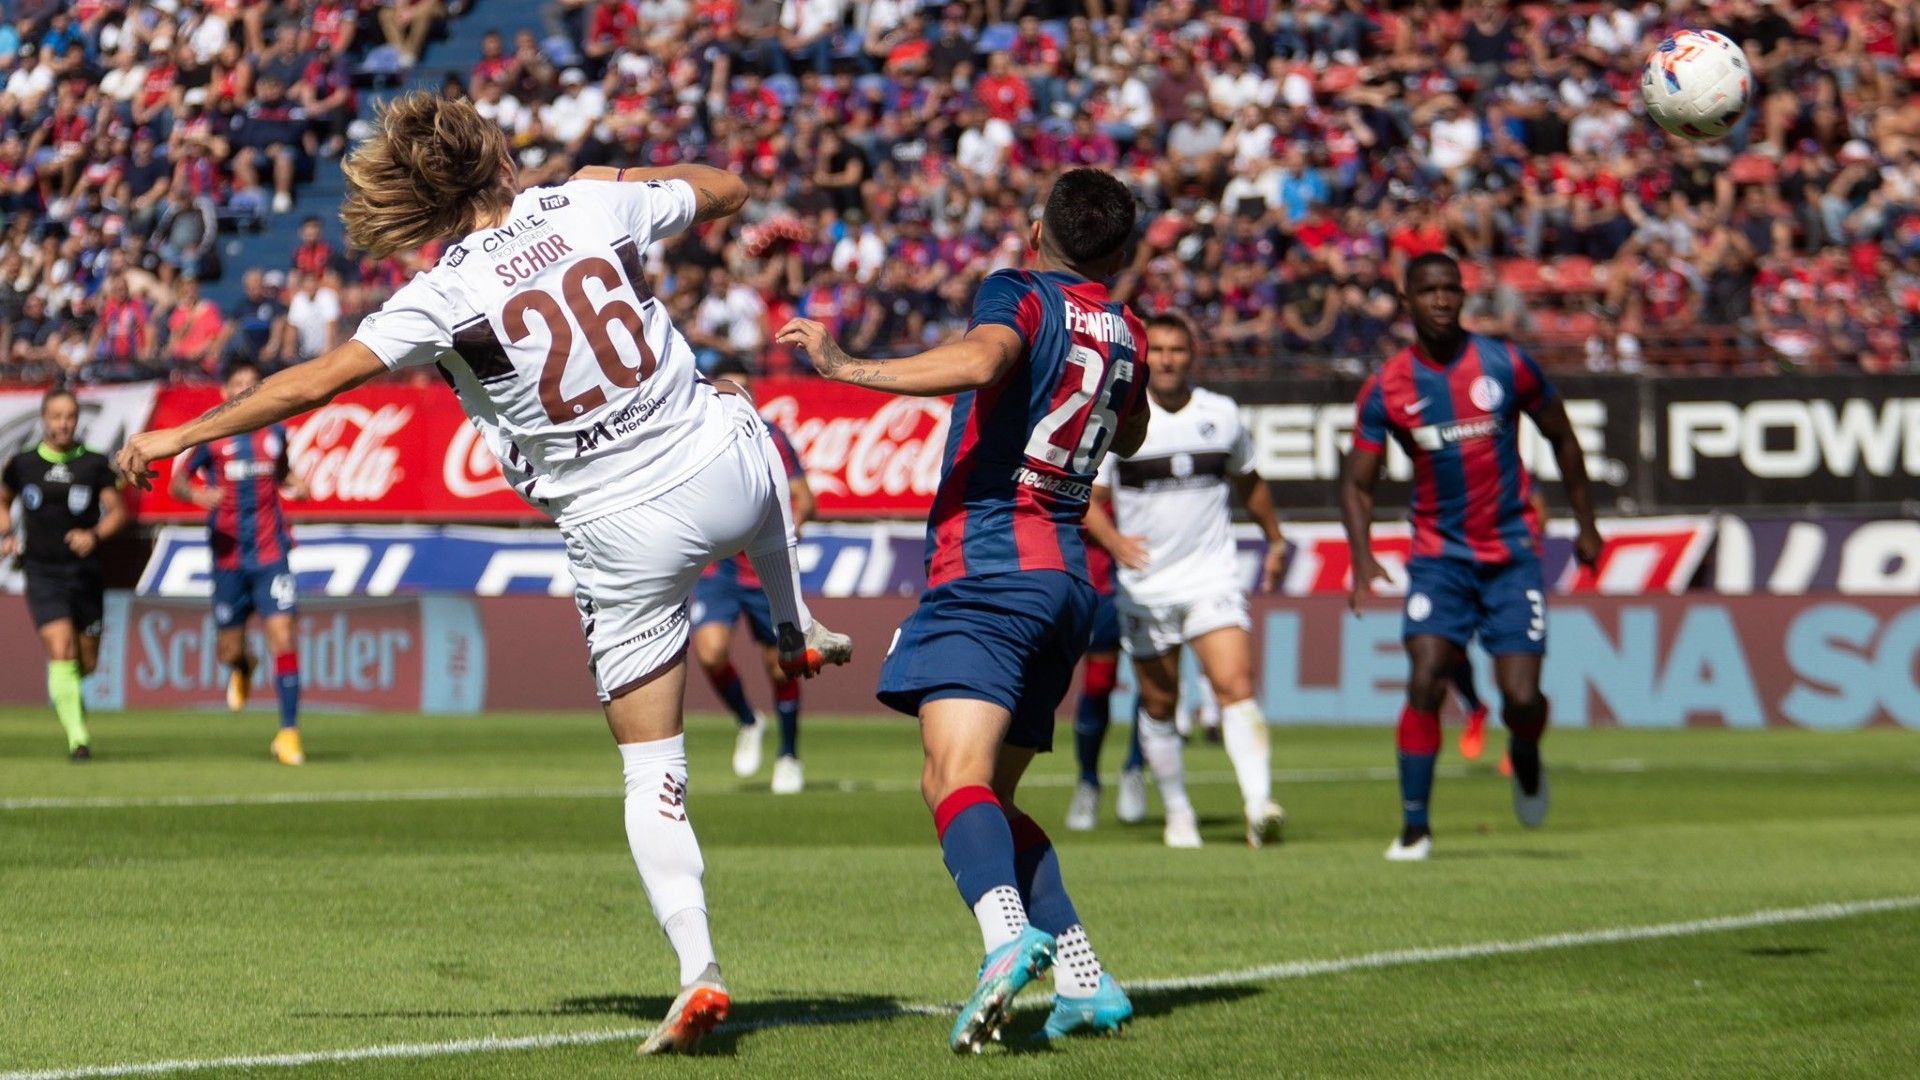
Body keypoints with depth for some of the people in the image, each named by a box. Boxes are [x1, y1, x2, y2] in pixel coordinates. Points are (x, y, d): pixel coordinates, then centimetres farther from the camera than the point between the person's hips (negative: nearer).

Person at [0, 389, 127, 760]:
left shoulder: (95, 464, 0)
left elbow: (117, 510, 2)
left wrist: (95, 535, -16)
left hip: (85, 571, 1)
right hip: (43, 572, -1)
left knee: (87, 662, 9)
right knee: (61, 649, -18)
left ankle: (64, 694, 44)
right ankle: (77, 737, -17)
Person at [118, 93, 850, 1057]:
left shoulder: (445, 296, -12)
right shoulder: (587, 206, -2)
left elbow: (316, 381, -11)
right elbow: (724, 188, 15)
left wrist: (183, 434, 0)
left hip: (624, 534, -3)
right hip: (721, 466, 4)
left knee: (651, 771, 7)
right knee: (760, 438, 42)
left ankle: (697, 971, -5)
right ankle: (797, 632, 54)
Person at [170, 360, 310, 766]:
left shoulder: (275, 432, 7)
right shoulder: (211, 435, -1)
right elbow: (177, 483, 2)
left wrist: (296, 485, 3)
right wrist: (197, 494, -20)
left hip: (271, 553, 1)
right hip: (228, 554, -1)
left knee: (282, 638, -12)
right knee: (228, 649, 6)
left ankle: (288, 733, -8)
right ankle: (242, 669, 45)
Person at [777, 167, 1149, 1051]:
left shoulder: (1020, 294, -2)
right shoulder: (1126, 335, 17)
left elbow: (978, 361, -26)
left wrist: (848, 369, -22)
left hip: (991, 569, -7)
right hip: (1070, 581, 7)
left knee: (959, 775, -23)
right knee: (970, 790, 18)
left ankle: (1008, 931, -48)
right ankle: (1083, 980, 9)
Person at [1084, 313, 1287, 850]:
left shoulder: (1222, 414, 5)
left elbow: (1248, 482, 22)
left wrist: (1274, 539, 28)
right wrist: (1114, 541, -24)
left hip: (1213, 581, 0)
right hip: (1145, 588, 0)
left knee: (1236, 684, -18)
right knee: (1159, 706, 8)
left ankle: (1259, 806, -28)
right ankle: (1178, 814, 24)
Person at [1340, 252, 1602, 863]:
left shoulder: (1506, 365, -4)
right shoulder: (1387, 388, -3)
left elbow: (1561, 438, 10)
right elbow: (1357, 483, 2)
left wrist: (1586, 526, 12)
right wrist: (1362, 559, -13)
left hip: (1513, 553, 0)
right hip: (1439, 554, 0)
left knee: (1522, 697, -9)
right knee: (1424, 683, -16)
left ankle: (1525, 758, 27)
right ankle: (1414, 827, -7)